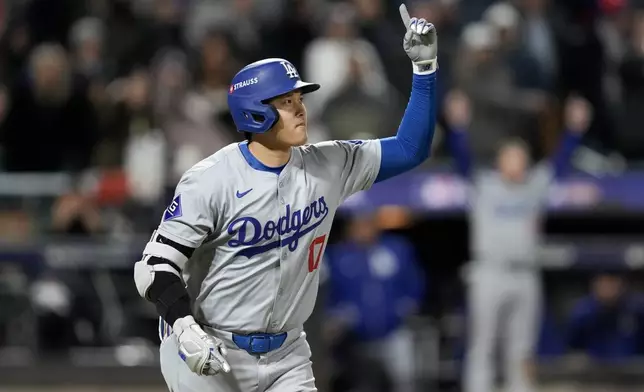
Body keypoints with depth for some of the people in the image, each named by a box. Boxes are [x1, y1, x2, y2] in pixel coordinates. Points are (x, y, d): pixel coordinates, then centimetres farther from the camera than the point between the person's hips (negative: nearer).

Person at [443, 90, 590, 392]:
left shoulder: (536, 186, 12)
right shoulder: (483, 185, 1)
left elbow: (561, 161, 9)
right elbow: (462, 159, -12)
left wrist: (575, 129, -4)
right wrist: (457, 126, -27)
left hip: (525, 276, 4)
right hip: (489, 274, -4)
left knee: (521, 349, 8)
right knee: (481, 345, -4)